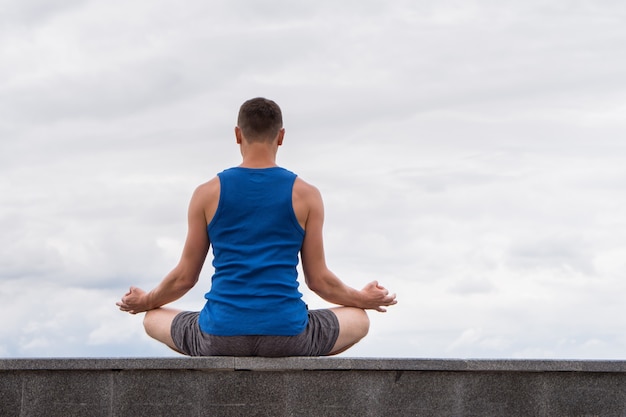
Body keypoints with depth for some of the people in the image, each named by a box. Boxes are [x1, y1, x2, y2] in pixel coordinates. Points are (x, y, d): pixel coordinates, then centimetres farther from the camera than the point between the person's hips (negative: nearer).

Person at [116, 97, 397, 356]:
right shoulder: (306, 195, 1)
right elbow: (319, 280, 4)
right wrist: (364, 299, 24)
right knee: (359, 319, 27)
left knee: (153, 318, 30)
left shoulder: (208, 194, 2)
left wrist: (145, 302, 28)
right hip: (287, 336, 0)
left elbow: (185, 277, 7)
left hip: (220, 339, 0)